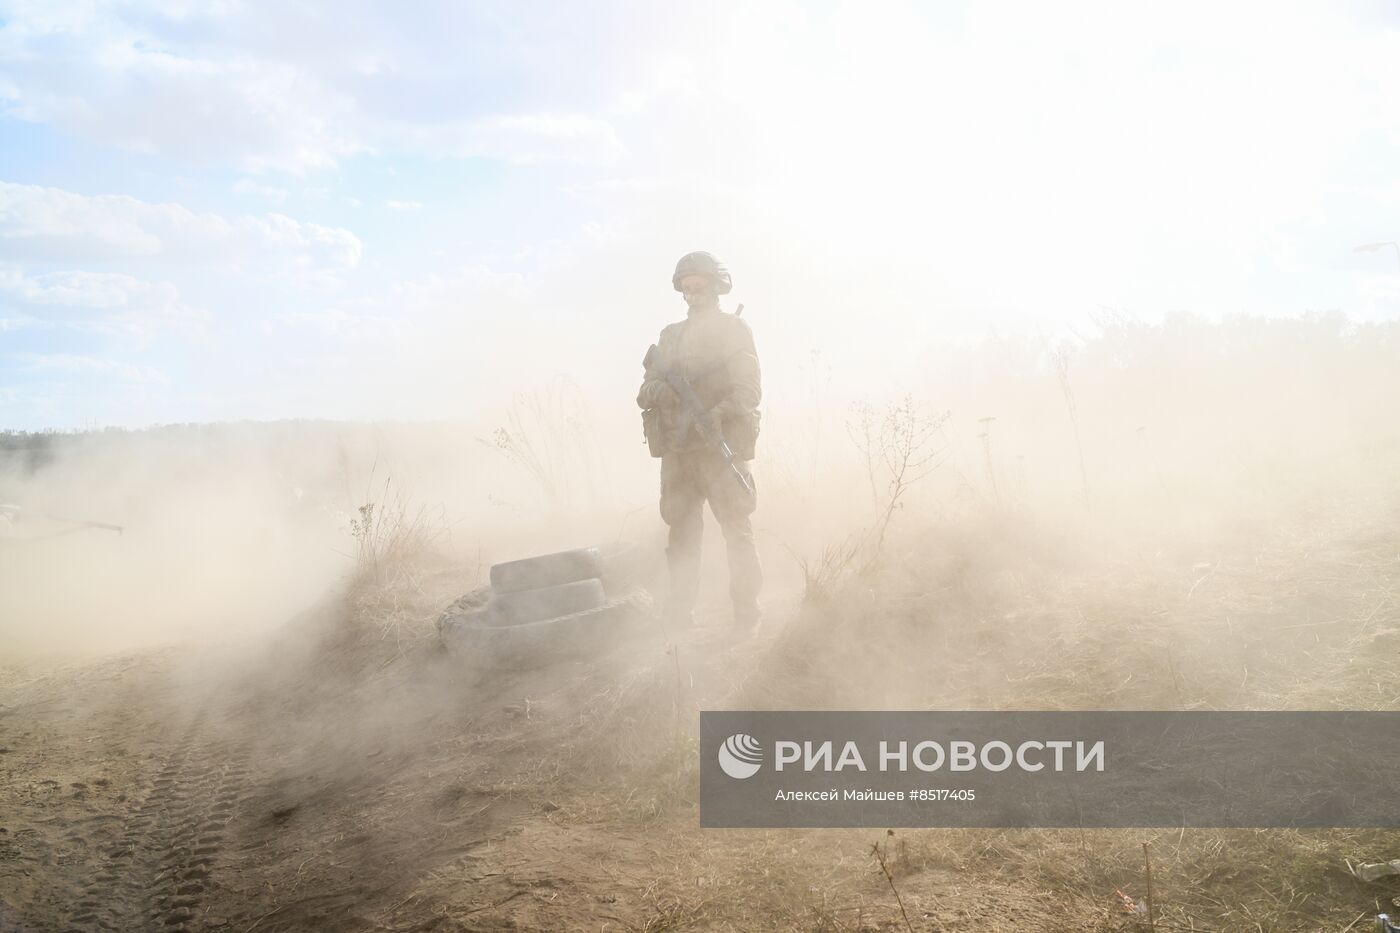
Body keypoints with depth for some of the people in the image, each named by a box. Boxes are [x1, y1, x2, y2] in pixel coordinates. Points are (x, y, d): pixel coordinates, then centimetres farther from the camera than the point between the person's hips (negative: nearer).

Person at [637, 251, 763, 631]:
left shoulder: (733, 329, 3)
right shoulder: (670, 335, 18)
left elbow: (749, 389, -7)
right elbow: (646, 390, 13)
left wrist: (718, 412, -25)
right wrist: (658, 390, -12)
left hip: (722, 446, -4)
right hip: (677, 449, 5)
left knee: (737, 530, -4)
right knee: (681, 533, 6)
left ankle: (747, 615, 3)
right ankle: (678, 617, 13)